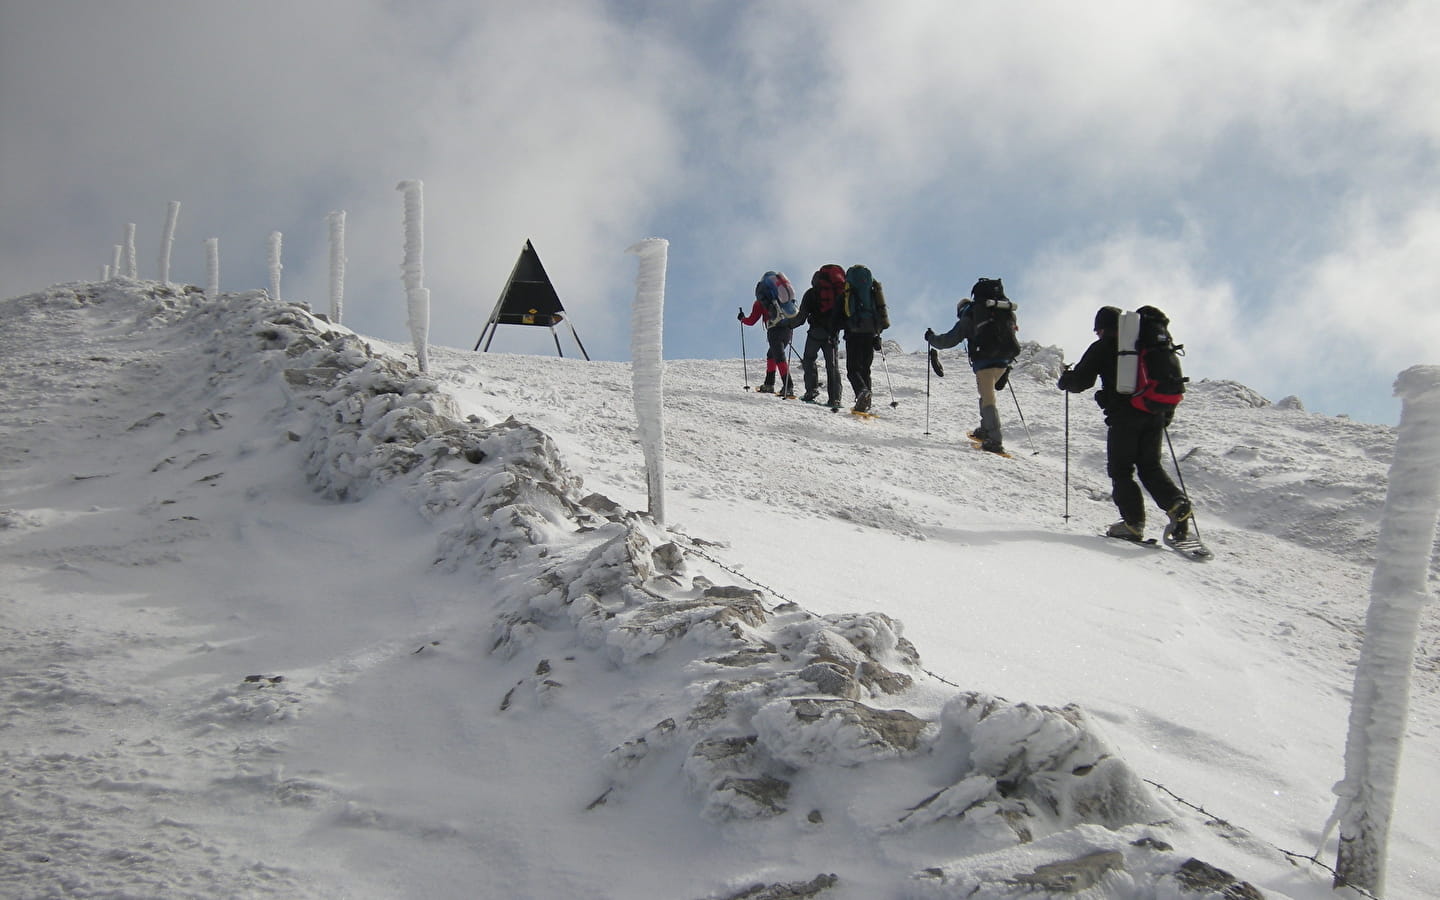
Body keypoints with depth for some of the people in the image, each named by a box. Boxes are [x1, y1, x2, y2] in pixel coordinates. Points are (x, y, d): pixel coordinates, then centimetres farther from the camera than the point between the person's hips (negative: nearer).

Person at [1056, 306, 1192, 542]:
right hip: (1155, 415, 5)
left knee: (1120, 470, 5)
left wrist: (1064, 380, 18)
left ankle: (1133, 522, -5)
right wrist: (1167, 413, 26)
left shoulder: (1102, 347, 2)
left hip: (1124, 416, -5)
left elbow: (1081, 380, -3)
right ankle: (1177, 503, -9)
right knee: (1151, 466, 14)